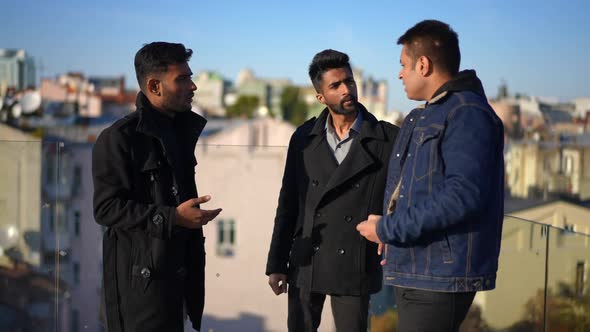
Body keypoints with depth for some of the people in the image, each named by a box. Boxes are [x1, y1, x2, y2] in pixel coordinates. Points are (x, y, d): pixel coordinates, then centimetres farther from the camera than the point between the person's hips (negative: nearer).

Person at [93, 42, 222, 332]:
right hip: (142, 272, -7)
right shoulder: (118, 138, -9)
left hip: (186, 264, 7)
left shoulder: (188, 130, 15)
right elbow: (106, 208, -15)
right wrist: (171, 217, -21)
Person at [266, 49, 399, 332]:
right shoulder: (304, 138, 4)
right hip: (305, 263, 2)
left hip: (354, 266, -2)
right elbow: (288, 203, 7)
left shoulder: (388, 138, -4)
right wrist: (276, 263, 6)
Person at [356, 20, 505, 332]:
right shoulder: (421, 118, 19)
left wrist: (387, 229, -18)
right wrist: (392, 234, 12)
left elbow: (463, 195, -25)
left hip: (441, 276, -10)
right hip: (415, 270, 10)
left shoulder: (467, 114, -14)